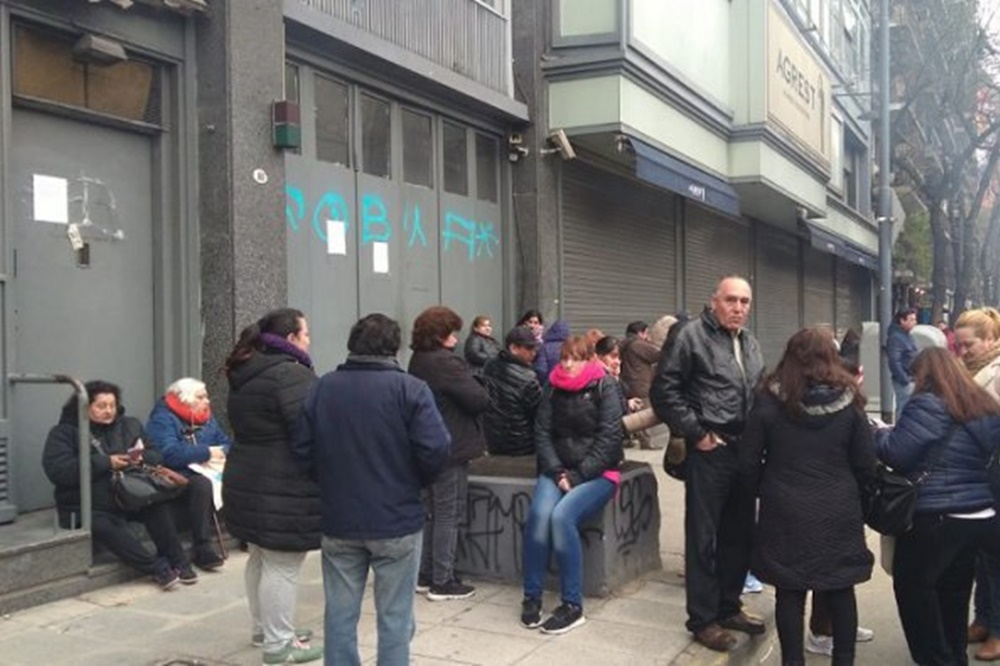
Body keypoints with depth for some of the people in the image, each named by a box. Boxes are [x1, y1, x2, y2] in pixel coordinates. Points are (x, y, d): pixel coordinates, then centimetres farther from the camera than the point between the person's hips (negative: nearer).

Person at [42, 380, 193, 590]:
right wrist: (105, 463, -20)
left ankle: (177, 562, -19)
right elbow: (56, 469, -15)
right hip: (87, 509, -3)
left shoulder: (129, 425, 16)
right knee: (104, 526, -36)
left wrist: (141, 458, -13)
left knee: (158, 506, -28)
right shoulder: (64, 432, 1)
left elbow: (156, 455, 13)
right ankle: (159, 568, -32)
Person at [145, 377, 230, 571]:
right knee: (202, 484, -37)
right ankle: (203, 549, -32)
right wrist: (207, 452, -21)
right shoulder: (162, 420, -10)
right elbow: (169, 454, -25)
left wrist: (222, 452, -11)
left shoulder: (207, 418, 15)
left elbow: (226, 442, 13)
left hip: (205, 471, 7)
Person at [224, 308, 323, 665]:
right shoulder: (290, 374, -19)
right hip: (282, 489, -10)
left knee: (261, 559, 19)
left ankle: (264, 628, 32)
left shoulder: (246, 373, 13)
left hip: (248, 481, 10)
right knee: (282, 566, -1)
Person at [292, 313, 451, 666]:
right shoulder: (410, 389, -10)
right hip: (396, 520, -3)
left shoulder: (321, 387, 2)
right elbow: (434, 451, -17)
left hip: (338, 521, 4)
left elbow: (302, 451, 0)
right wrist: (414, 481, 3)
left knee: (340, 613, 13)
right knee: (394, 617, 6)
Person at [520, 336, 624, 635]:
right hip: (558, 469, 4)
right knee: (539, 514, -26)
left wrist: (578, 475, -16)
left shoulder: (604, 389, -3)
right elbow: (542, 433, 5)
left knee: (562, 516, -29)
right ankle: (531, 596, -11)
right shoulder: (553, 389, 9)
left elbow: (609, 439, -10)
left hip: (597, 473, -3)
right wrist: (557, 473, -10)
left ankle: (573, 605, -17)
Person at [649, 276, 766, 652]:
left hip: (746, 451, 8)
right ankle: (703, 619, 11)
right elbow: (664, 390, -13)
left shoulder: (750, 344, 17)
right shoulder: (690, 336, -9)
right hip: (709, 452, -8)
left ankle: (728, 607, 30)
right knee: (704, 538, 0)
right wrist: (695, 433, -14)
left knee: (740, 535, 15)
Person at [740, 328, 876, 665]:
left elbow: (748, 461, -4)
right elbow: (866, 464, 0)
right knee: (841, 590, 14)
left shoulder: (769, 399, -8)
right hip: (838, 511, 1)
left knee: (789, 592, 8)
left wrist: (764, 491, 14)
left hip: (785, 511, -1)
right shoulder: (848, 400, -5)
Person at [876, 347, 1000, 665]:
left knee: (913, 584, 7)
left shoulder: (928, 405, -12)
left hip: (934, 516, -8)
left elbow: (896, 453, -13)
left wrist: (880, 433, 7)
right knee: (954, 591, 18)